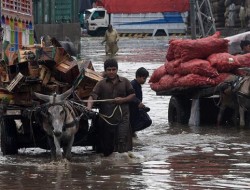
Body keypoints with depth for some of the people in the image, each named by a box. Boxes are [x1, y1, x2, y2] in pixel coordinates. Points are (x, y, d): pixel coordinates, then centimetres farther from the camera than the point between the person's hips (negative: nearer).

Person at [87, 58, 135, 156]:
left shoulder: (124, 82, 8)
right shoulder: (101, 84, 3)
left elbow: (132, 95, 14)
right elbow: (93, 96, -8)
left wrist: (123, 100, -6)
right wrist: (88, 107, -28)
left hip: (122, 116, -1)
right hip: (106, 117, 1)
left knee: (122, 140, -15)